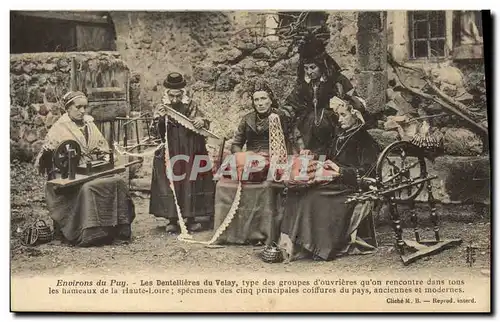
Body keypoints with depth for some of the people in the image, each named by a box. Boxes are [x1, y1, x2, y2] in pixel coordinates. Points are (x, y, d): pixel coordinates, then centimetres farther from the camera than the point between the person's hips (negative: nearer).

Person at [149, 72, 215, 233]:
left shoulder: (192, 107, 3)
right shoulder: (162, 108, 3)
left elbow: (205, 122, 4)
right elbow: (157, 131, -5)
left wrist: (202, 122, -19)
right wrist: (160, 119, -25)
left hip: (190, 153, 0)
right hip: (169, 155, 0)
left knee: (191, 184, 2)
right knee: (170, 184, -1)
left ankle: (191, 218, 12)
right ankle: (172, 219, 6)